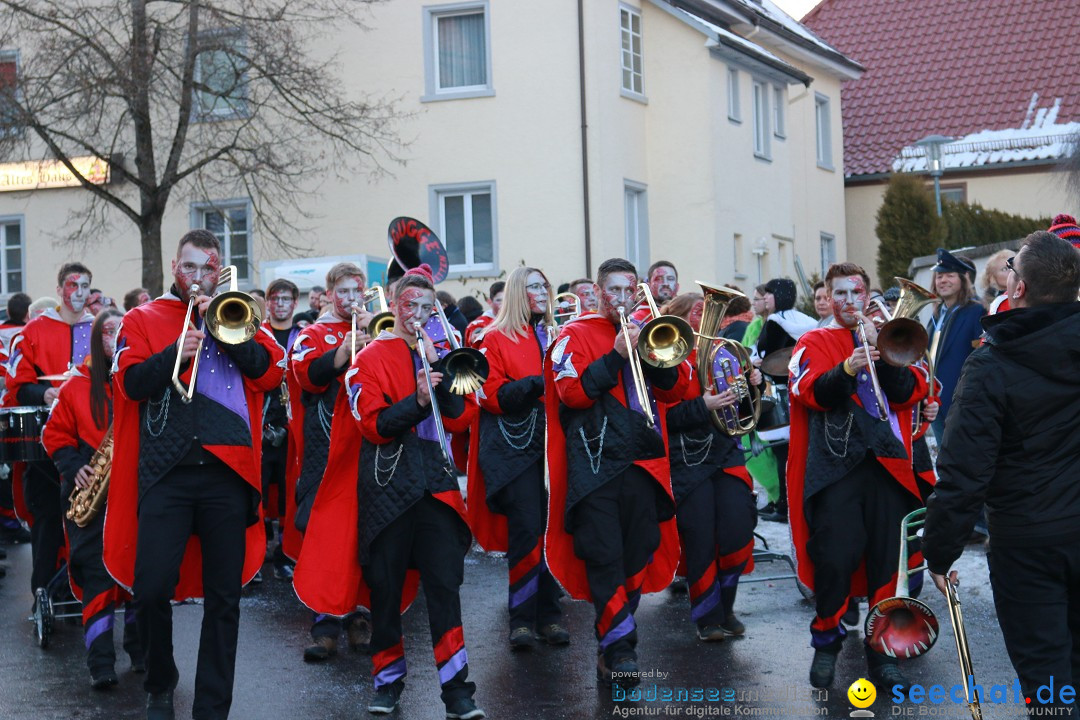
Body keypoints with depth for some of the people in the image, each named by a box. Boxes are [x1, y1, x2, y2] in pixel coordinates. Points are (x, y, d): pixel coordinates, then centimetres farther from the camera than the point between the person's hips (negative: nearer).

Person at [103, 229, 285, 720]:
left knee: (223, 597, 3)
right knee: (152, 588, -6)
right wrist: (177, 351, -15)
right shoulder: (144, 320, 12)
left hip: (228, 472, 1)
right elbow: (129, 382, -3)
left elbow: (271, 372, 1)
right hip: (165, 472, -1)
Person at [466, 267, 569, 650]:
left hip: (552, 442, 4)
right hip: (515, 445, -4)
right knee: (526, 527, -11)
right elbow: (491, 395, -6)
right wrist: (537, 382, -16)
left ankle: (549, 614, 8)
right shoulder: (497, 338, 4)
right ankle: (522, 619, -3)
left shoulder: (555, 336, 19)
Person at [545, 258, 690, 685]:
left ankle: (616, 643, 17)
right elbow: (571, 392, -11)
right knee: (604, 557, -11)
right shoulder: (576, 335, 3)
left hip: (643, 462, 5)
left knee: (638, 554, 6)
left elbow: (675, 389, 10)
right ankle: (617, 647, -8)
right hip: (595, 463, -5)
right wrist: (616, 354, -16)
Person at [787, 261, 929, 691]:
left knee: (888, 559, 0)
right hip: (835, 464, -2)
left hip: (888, 463, 2)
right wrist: (848, 368, -24)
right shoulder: (814, 342, 12)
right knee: (835, 557, -9)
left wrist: (879, 351, -10)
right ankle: (826, 642, 11)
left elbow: (909, 393, 3)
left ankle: (882, 651, 12)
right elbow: (812, 392, -7)